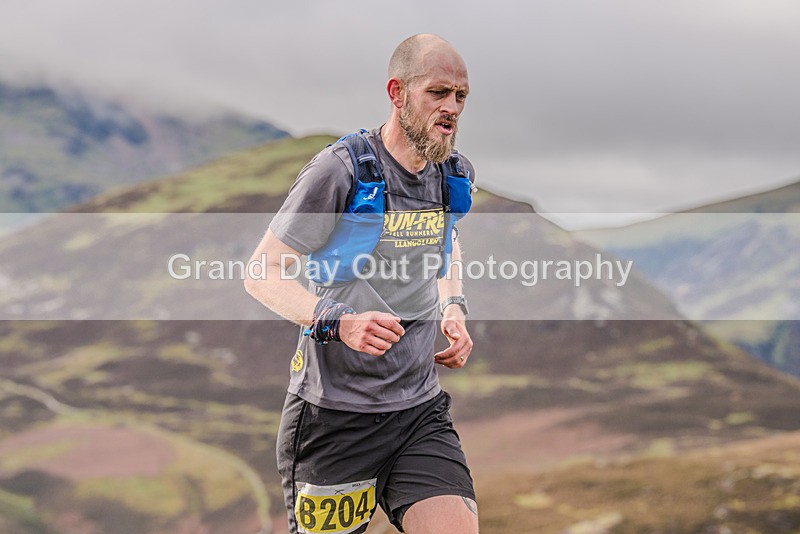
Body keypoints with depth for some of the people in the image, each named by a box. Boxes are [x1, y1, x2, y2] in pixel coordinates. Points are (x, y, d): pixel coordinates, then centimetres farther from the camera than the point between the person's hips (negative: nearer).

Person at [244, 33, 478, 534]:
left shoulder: (455, 173, 6)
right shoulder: (340, 169, -13)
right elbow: (263, 274, -11)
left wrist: (452, 309, 10)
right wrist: (339, 323, -27)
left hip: (420, 411, 5)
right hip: (335, 416, -5)